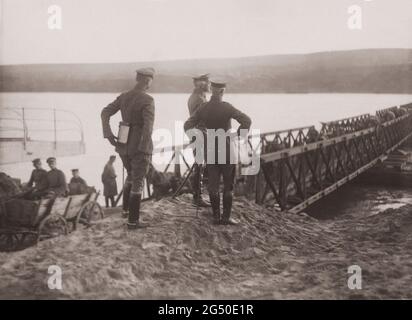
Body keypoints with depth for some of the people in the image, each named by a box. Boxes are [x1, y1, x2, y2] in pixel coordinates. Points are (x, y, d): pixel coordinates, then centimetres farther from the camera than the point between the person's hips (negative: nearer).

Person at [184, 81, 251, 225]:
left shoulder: (203, 108, 0)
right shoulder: (226, 107, -13)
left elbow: (187, 126, 0)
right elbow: (246, 120, -21)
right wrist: (237, 136, -10)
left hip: (210, 150, 4)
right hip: (226, 149, -4)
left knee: (213, 185, 9)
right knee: (228, 185, 5)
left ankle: (216, 216, 12)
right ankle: (226, 217, 6)